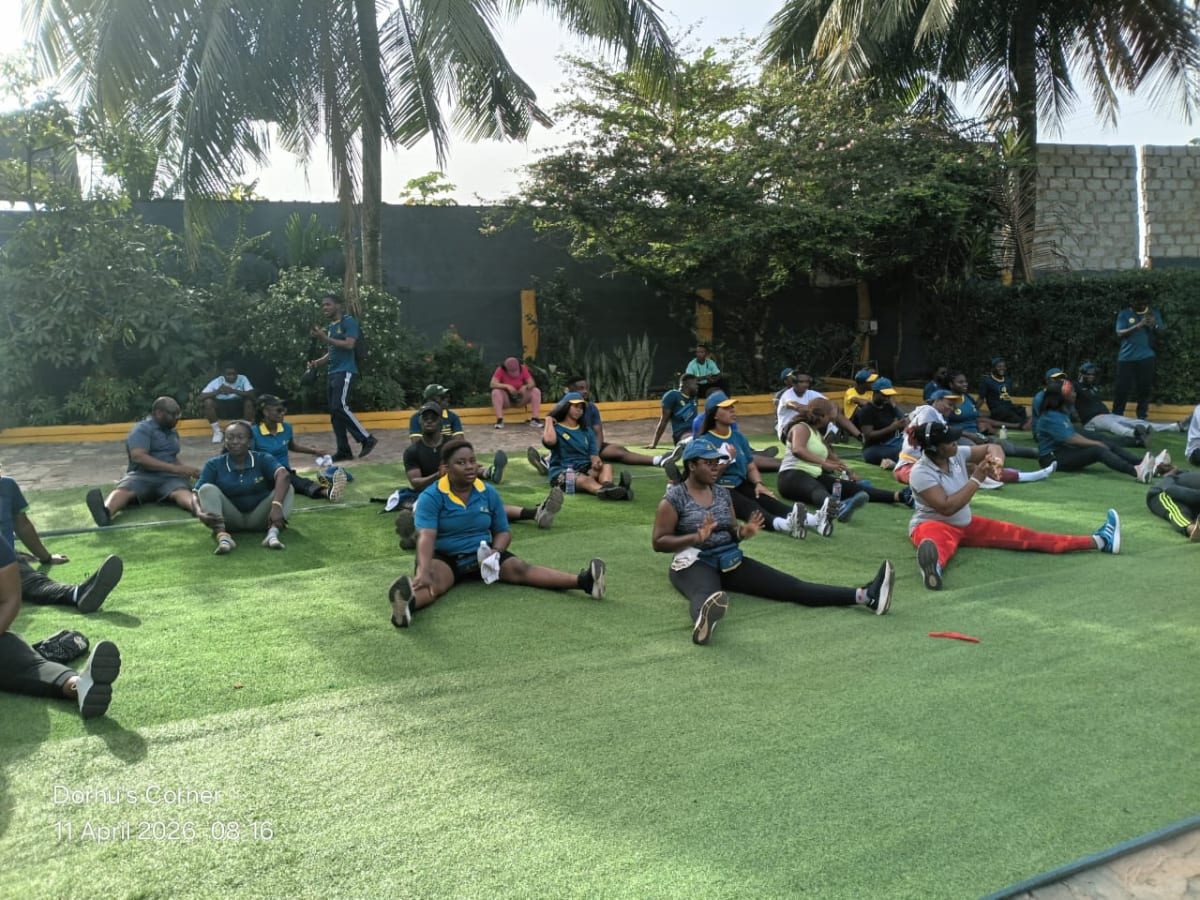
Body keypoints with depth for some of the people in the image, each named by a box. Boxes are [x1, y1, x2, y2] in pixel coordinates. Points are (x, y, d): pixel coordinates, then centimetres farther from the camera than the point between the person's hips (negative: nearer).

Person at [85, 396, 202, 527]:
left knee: (181, 491, -34)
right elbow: (139, 457, -15)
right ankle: (105, 513, -73)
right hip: (142, 475, -3)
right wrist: (176, 468, -17)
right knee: (123, 490, -38)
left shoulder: (173, 432, 24)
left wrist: (184, 470, 12)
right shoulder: (142, 429, 1)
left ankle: (201, 511, -70)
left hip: (169, 477, 3)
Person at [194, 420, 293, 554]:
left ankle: (273, 532, -42)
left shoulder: (263, 459, -8)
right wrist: (200, 512, -38)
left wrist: (276, 506, -47)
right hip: (230, 520, 1)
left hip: (259, 518, 0)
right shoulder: (214, 465, -4)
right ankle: (222, 535, -42)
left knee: (286, 488, -21)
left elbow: (283, 475, -29)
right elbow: (197, 494, -14)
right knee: (207, 488, -22)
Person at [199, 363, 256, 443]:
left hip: (238, 407, -1)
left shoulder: (242, 379, -14)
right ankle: (217, 431, -11)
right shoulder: (217, 381, -13)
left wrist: (233, 391, -36)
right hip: (221, 407, 1)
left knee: (249, 402, -30)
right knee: (208, 402, -27)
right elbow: (201, 396, -19)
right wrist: (217, 391, -35)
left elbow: (251, 394, -26)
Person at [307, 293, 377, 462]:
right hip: (333, 372, 9)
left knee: (340, 406, -20)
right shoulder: (329, 326, 20)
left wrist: (325, 338, -16)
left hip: (345, 371, -9)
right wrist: (317, 362, 10)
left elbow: (349, 344, -18)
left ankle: (367, 438, -11)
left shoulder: (348, 321, -6)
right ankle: (343, 451, 9)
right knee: (334, 412, 5)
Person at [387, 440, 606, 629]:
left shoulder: (489, 493, 1)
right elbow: (426, 538, -27)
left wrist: (495, 552, -16)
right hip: (444, 558, -3)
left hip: (482, 556, 4)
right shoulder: (431, 497, -13)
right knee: (433, 581, -38)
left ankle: (582, 581, -40)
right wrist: (423, 572, -46)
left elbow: (504, 531, 8)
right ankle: (408, 604, -74)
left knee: (520, 569, -20)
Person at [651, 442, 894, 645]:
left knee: (789, 585, -10)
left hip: (730, 561, 6)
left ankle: (865, 596, -23)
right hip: (694, 564, -6)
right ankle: (704, 620, -82)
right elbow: (658, 542, -9)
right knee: (705, 595, -44)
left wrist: (742, 533, -4)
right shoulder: (674, 498, -6)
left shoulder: (722, 493, 13)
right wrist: (697, 537, -23)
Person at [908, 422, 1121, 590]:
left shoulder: (957, 454, -3)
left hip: (966, 524, 7)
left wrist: (994, 459, -16)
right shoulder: (921, 472, -23)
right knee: (937, 543, -45)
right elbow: (947, 507, -30)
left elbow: (990, 447, 9)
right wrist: (976, 479, -25)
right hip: (932, 524, -7)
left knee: (1021, 536, 1)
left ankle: (1097, 541, -1)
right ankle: (933, 566, -83)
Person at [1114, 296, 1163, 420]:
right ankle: (1116, 416, 5)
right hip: (1126, 358, -2)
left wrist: (1155, 325, -14)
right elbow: (1120, 333, -10)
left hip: (1146, 357, 2)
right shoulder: (1124, 314, 1)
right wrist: (1139, 325, -21)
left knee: (1144, 388, 3)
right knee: (1122, 388, -2)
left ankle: (1142, 417, 10)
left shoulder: (1154, 314, 9)